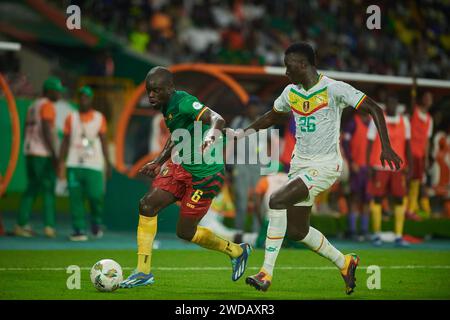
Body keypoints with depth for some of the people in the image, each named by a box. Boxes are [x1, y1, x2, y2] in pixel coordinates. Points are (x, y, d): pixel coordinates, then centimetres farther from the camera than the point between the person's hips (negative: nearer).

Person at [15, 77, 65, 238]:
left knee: (32, 189, 10)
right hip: (44, 154, -8)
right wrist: (54, 155, -21)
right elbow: (47, 131, -20)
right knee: (48, 190, -5)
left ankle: (22, 225, 4)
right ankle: (49, 226, -11)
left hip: (29, 152, 8)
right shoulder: (48, 106, -10)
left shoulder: (33, 106, 19)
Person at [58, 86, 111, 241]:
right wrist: (61, 163, 2)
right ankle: (79, 229, -2)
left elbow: (103, 141, 7)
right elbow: (65, 141, 9)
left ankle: (96, 222, 16)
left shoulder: (99, 118, 8)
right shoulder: (71, 118, 10)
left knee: (96, 195, -10)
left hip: (94, 165, -1)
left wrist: (107, 163, -1)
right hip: (74, 165, 1)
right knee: (75, 198, -5)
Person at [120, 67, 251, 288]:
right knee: (147, 204, -7)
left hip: (205, 174, -8)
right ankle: (143, 272, 0)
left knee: (185, 232, 0)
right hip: (182, 167, 8)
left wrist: (211, 137, -57)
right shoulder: (167, 106, 7)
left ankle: (237, 251, 24)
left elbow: (217, 119, -36)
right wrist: (158, 162, 30)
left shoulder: (184, 103, -21)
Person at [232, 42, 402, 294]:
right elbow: (273, 117, 27)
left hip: (325, 166, -8)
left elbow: (374, 109, -12)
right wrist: (245, 132, 14)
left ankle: (267, 273, -19)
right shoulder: (291, 92, 7)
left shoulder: (333, 89, -13)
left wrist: (386, 147, -20)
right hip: (300, 164, 8)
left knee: (277, 200, -24)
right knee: (296, 230, 6)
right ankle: (345, 263, 29)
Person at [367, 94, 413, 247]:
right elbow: (370, 144, -1)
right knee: (377, 199, 0)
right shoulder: (377, 120, -1)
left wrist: (409, 166, 6)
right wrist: (369, 167, -7)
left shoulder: (404, 121, 9)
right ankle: (376, 235, 7)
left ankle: (399, 236, 2)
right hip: (380, 167, -3)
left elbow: (407, 145, 13)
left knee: (399, 200, -1)